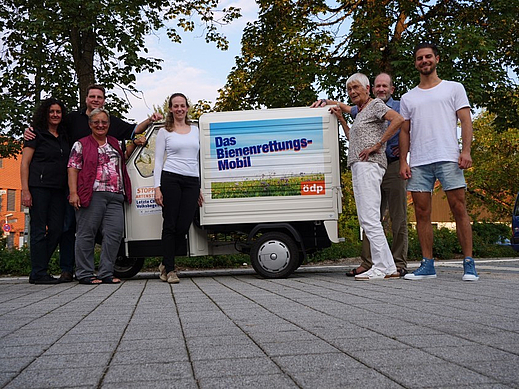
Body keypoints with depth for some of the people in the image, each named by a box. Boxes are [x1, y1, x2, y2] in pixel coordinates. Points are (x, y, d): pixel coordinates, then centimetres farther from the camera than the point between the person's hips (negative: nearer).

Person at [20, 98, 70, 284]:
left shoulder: (64, 137, 18)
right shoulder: (36, 134, 1)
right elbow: (25, 163, -4)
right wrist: (25, 190, -13)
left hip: (59, 190, 6)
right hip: (39, 188, -6)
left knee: (56, 230, 3)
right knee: (39, 230, -3)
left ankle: (38, 269, 15)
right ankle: (39, 274, 3)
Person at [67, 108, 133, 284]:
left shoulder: (115, 143, 24)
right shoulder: (81, 144, 8)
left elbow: (123, 160, 38)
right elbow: (73, 169, 1)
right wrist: (73, 192, -10)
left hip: (115, 197, 5)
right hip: (92, 195, -5)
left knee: (114, 232, -3)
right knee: (86, 233, -2)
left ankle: (106, 273, 5)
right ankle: (84, 274, 5)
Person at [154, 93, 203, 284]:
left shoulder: (195, 130, 18)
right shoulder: (164, 132, 7)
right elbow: (158, 161, 4)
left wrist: (199, 188, 19)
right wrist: (157, 187, -7)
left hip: (192, 181, 3)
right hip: (171, 179, -3)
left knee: (183, 228, -3)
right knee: (170, 226, -4)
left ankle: (166, 263, 19)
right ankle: (169, 269, 5)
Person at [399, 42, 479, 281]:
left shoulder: (454, 88, 13)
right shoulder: (408, 98, 20)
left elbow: (466, 121, 5)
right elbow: (404, 131, 17)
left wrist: (466, 150, -9)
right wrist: (403, 161, 4)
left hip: (448, 159, -3)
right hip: (418, 162, 3)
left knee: (459, 209, -6)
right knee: (422, 213, 1)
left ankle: (469, 264, -1)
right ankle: (427, 265, 7)